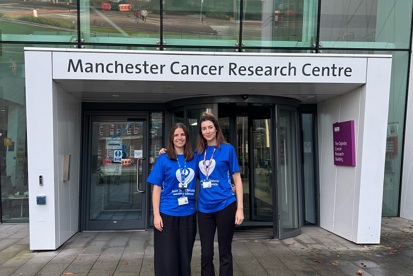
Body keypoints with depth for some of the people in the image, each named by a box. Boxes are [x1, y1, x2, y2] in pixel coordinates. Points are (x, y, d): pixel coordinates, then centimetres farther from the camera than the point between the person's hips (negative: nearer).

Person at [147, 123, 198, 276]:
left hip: (188, 214, 3)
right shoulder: (163, 159, -4)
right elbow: (157, 188, -5)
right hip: (167, 214, -3)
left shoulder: (194, 159, 4)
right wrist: (156, 214, -10)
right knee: (167, 258, 5)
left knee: (185, 256, 14)